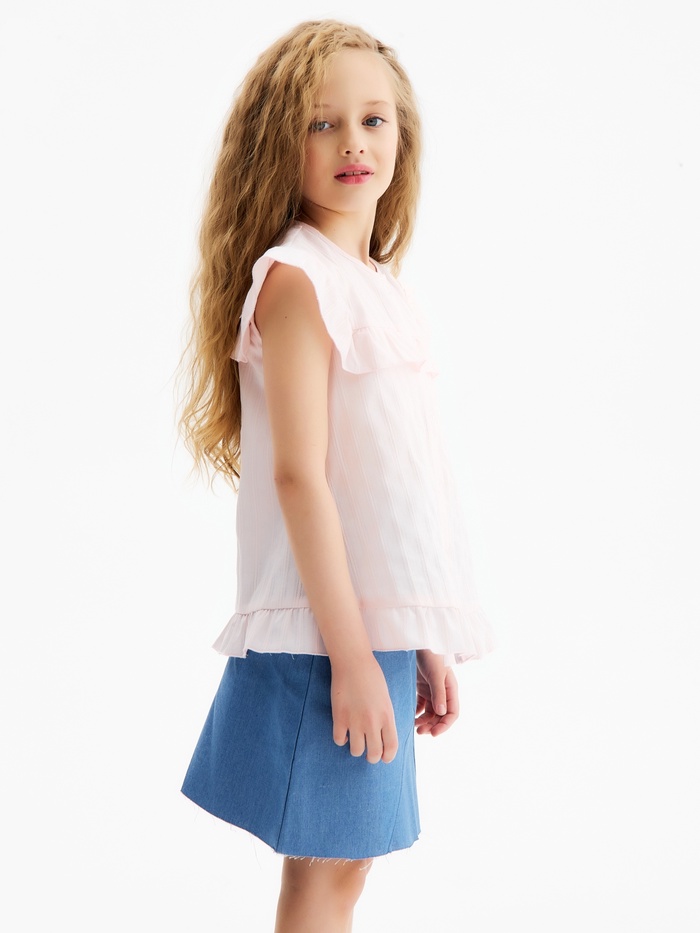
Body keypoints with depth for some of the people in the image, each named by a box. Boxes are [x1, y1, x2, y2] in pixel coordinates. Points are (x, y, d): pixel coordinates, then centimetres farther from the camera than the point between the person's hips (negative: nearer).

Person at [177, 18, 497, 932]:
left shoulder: (383, 290, 14)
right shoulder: (296, 278, -12)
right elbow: (297, 474, -18)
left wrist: (427, 642, 16)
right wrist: (350, 652, -20)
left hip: (386, 619, 8)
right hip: (327, 628, -8)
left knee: (347, 857, 14)